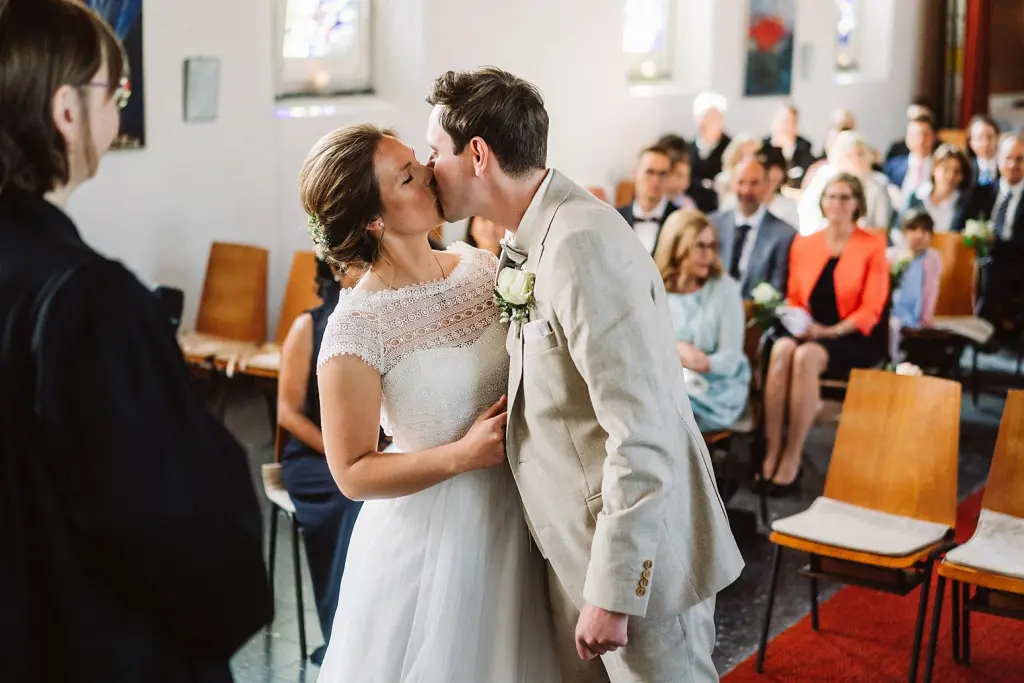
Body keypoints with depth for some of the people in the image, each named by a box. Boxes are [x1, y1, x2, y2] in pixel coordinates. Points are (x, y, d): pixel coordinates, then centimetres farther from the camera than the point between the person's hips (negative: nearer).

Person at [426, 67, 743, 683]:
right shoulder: (534, 242, 7)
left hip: (637, 555, -9)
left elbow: (643, 437, -26)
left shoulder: (583, 245, -23)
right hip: (578, 551, 9)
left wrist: (611, 593, -22)